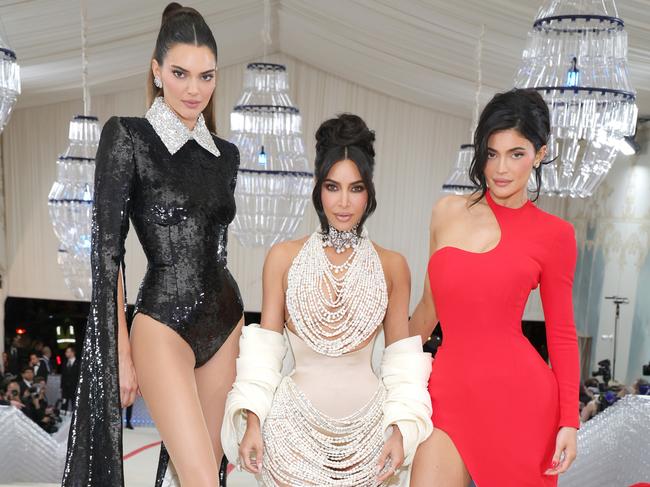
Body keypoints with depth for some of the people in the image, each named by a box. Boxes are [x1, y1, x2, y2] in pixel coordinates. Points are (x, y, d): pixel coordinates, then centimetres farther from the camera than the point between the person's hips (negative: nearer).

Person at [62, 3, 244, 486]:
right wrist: (120, 351, -11)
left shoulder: (226, 153, 7)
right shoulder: (127, 136, -9)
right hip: (163, 323, -5)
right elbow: (107, 248, -10)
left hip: (223, 319, 6)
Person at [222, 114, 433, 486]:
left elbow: (402, 360, 3)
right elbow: (264, 350, 0)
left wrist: (401, 428, -3)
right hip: (296, 423, 0)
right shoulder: (284, 257, -4)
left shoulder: (392, 265, -2)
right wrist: (253, 421, -4)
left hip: (368, 425, 1)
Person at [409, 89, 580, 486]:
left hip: (519, 393, -2)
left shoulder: (554, 234, -2)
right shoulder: (448, 212, 5)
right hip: (449, 389, 2)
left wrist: (570, 421, 0)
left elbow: (562, 333, 4)